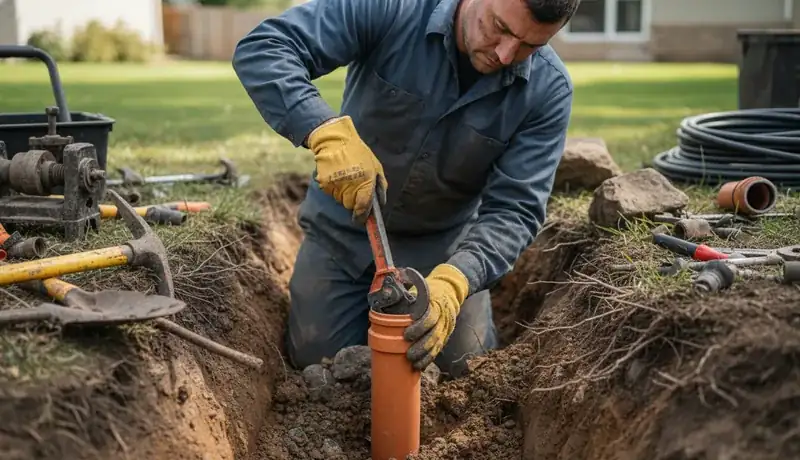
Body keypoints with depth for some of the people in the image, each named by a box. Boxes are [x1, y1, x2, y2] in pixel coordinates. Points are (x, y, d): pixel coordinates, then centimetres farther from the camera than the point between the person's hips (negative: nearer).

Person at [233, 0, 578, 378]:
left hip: (445, 243, 1)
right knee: (316, 359, 2)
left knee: (467, 367, 0)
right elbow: (261, 48, -32)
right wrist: (329, 133, -48)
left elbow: (514, 209, -24)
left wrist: (454, 281, -43)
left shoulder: (548, 90, -21)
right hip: (344, 226, 0)